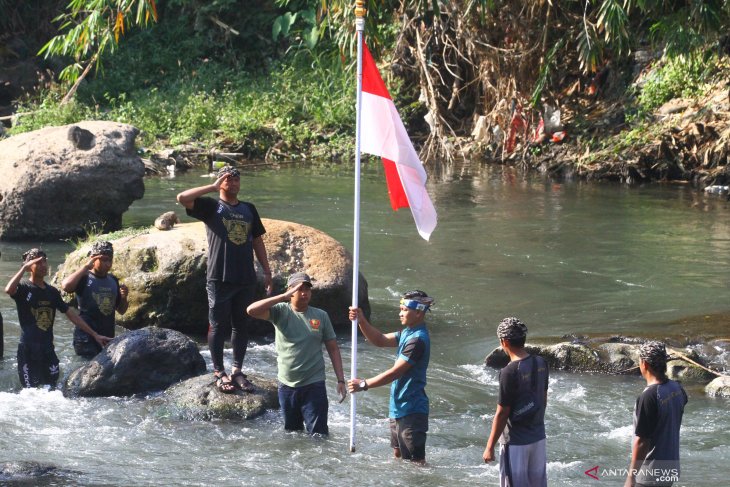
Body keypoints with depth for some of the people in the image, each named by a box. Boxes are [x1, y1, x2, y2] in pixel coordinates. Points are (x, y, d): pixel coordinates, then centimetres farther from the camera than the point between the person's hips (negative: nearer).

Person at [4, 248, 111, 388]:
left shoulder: (52, 292, 13)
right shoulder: (23, 289, -4)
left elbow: (71, 315, 15)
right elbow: (9, 290, -29)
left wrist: (95, 335, 12)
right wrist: (24, 268, -22)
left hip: (48, 349, 6)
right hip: (28, 349, -6)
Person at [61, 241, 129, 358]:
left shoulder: (113, 280, 11)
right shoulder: (84, 278, -7)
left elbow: (121, 311, 19)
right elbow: (66, 286, -30)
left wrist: (124, 297, -2)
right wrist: (86, 267, -21)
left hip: (108, 340, 6)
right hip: (87, 339, -6)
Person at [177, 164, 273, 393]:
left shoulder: (249, 209, 15)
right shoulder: (211, 207, 0)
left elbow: (257, 241, 18)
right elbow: (182, 198, -16)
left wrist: (267, 271, 13)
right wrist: (213, 187, -12)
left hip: (246, 278, 4)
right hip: (219, 278, -4)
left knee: (241, 325, 9)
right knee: (218, 325, 2)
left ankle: (237, 370, 18)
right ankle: (219, 373, 10)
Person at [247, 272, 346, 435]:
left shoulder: (321, 316, 2)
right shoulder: (281, 311, -2)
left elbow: (333, 349, 6)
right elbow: (252, 310, -19)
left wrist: (341, 380, -2)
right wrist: (284, 297, -23)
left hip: (314, 385, -1)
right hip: (287, 385, 1)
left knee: (319, 435, -7)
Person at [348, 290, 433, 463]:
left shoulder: (417, 340, -22)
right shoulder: (407, 333, 10)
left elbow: (395, 372, -23)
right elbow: (380, 340, 12)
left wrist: (364, 384, -18)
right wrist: (361, 321, -3)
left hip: (411, 410, -10)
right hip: (399, 408, 10)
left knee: (415, 461, -6)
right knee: (398, 455, 21)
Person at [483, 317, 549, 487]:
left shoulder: (510, 372, -22)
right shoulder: (541, 364, -1)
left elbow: (502, 414, -18)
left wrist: (490, 447, -10)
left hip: (516, 442, -7)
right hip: (538, 437, 7)